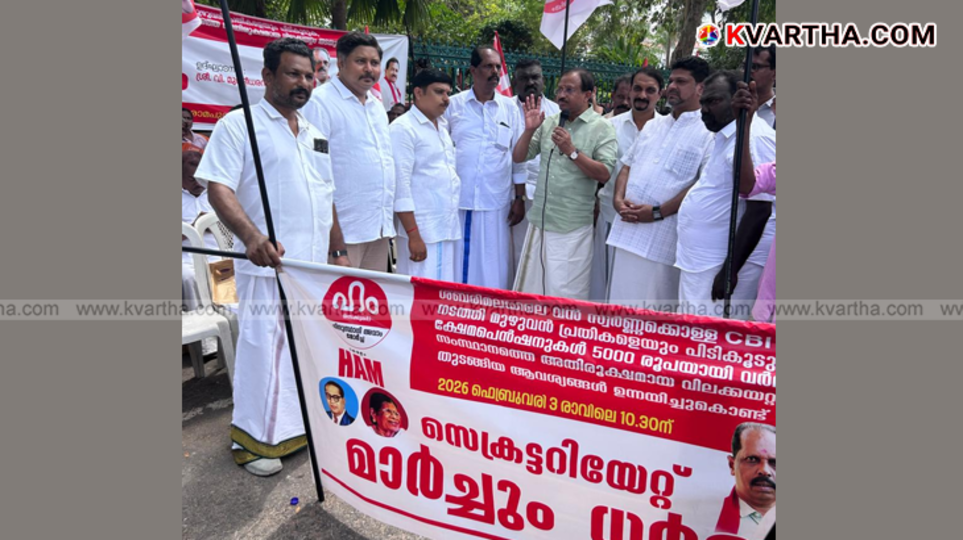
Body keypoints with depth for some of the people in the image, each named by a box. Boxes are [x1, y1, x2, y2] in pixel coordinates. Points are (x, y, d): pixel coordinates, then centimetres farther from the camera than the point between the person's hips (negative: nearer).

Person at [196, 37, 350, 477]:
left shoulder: (316, 135, 18)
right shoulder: (238, 124, -3)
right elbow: (218, 188, -14)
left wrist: (338, 251, 17)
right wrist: (251, 235, -30)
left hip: (317, 265, 7)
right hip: (269, 264, -6)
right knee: (263, 350, 0)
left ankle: (303, 424, 31)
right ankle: (253, 439, 18)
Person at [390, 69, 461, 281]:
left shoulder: (442, 127, 18)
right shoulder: (403, 128, -7)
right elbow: (401, 184, -13)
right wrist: (413, 235, -17)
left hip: (449, 228, 8)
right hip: (422, 231, -7)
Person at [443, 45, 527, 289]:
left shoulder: (510, 108, 7)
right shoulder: (453, 105, 4)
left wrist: (519, 198, 5)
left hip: (496, 203, 1)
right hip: (456, 200, 0)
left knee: (492, 269, 4)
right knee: (455, 266, 5)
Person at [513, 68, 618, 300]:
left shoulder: (602, 128, -3)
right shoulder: (549, 123, 11)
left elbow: (604, 174, -12)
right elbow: (518, 157, 9)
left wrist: (572, 151, -19)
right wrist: (529, 130, -6)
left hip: (572, 227, -5)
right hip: (539, 221, 5)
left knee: (565, 294, 0)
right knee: (528, 290, 12)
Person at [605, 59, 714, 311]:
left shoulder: (709, 132, -4)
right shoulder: (652, 125, 18)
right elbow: (628, 165, 19)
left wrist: (658, 212, -17)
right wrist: (619, 198, 0)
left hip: (664, 237, -6)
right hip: (628, 231, 6)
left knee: (655, 311, 1)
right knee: (621, 303, 13)